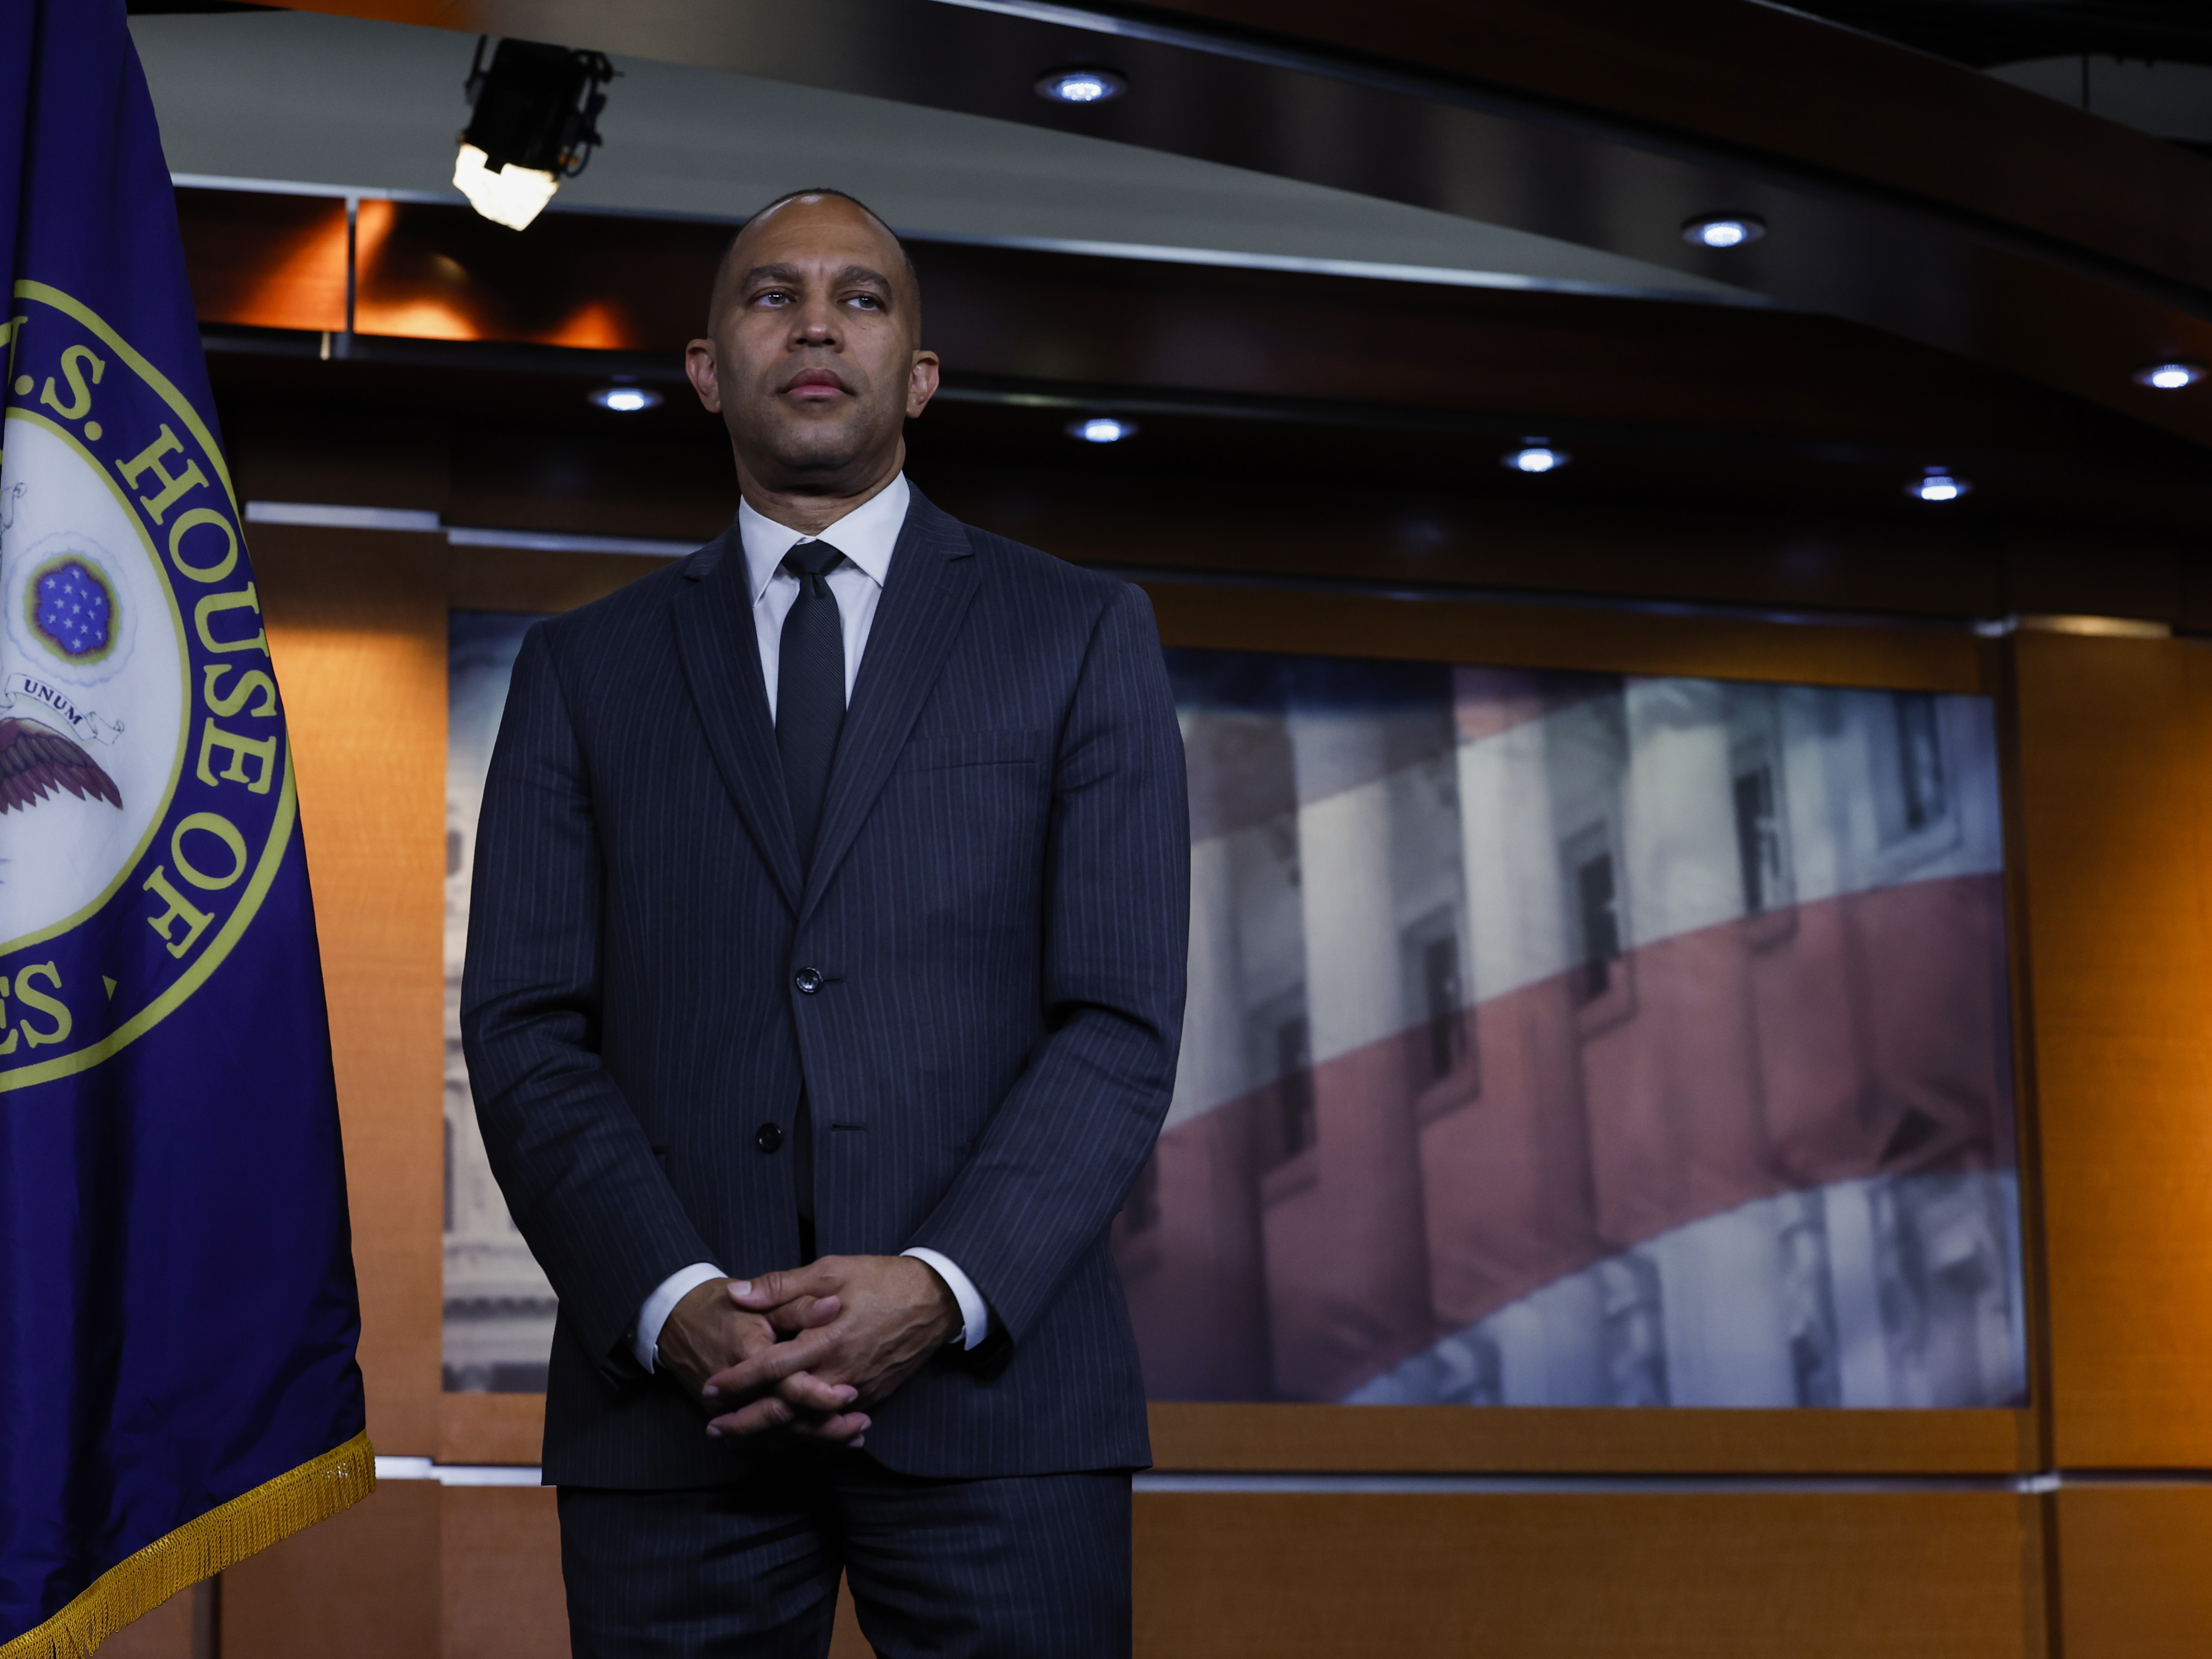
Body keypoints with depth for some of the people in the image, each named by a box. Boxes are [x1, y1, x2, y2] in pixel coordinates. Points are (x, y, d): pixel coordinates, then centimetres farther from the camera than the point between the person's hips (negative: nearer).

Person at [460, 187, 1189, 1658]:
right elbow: (526, 1031, 5)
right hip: (671, 1401, 1)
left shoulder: (1081, 637, 9)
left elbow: (1123, 1021, 1)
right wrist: (676, 1304, -12)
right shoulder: (585, 670, 14)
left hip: (987, 1381, -1)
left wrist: (943, 1290, -13)